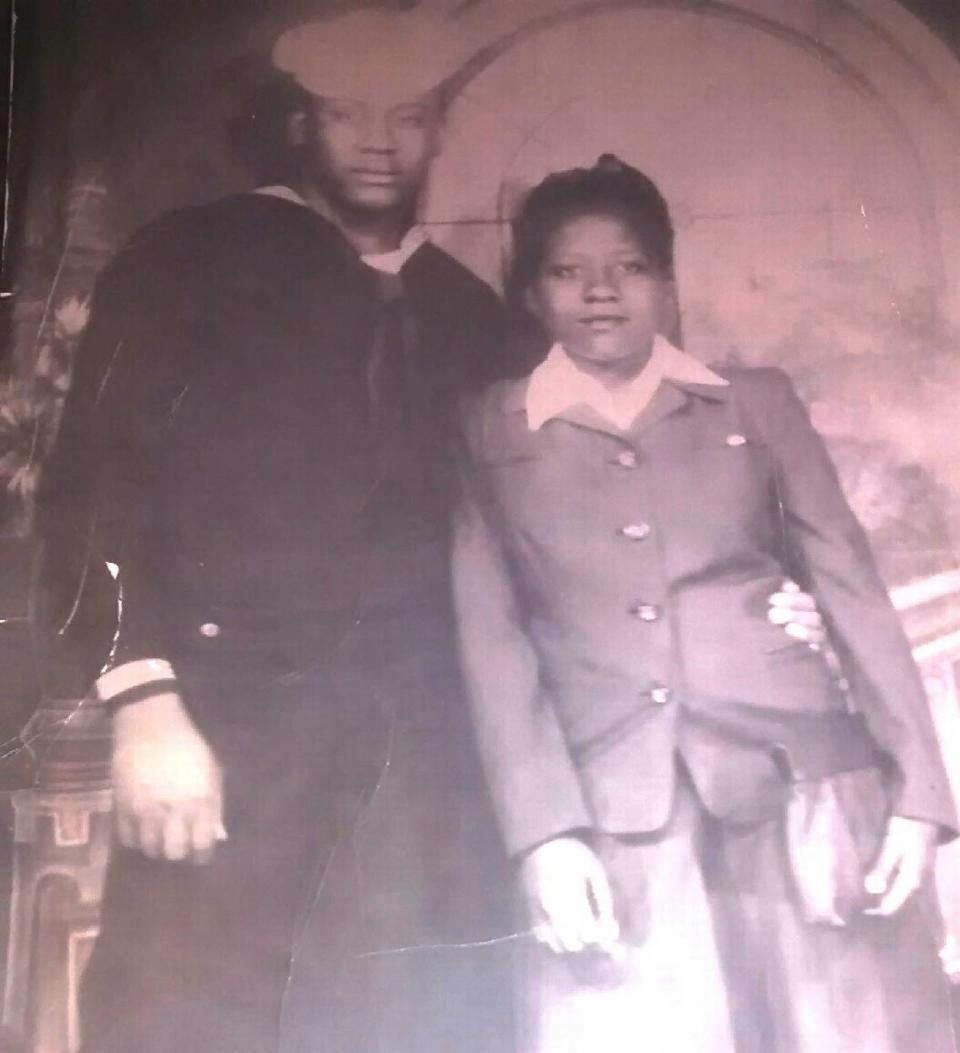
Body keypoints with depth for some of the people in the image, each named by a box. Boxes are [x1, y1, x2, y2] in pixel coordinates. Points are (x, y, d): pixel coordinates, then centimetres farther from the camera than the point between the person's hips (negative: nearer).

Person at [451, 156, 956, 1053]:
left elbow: (852, 588, 9)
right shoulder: (489, 431, 10)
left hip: (798, 779, 1)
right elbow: (490, 632, 3)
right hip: (610, 814, -1)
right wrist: (542, 830, -7)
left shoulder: (758, 402, 13)